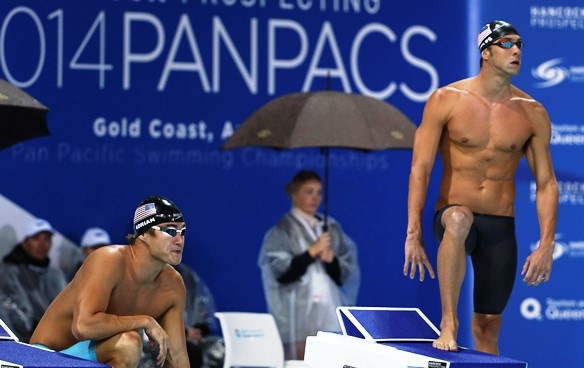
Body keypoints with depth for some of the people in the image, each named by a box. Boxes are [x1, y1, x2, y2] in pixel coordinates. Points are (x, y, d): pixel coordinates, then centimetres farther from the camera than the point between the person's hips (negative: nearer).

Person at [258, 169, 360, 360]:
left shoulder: (331, 230, 13)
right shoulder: (282, 231, 0)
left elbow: (345, 275, 10)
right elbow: (282, 273, -11)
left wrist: (331, 259, -10)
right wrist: (312, 252, -16)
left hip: (330, 314, 4)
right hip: (298, 315, -4)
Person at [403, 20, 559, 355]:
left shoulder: (533, 114, 3)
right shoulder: (446, 100, -4)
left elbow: (546, 183, 7)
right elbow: (420, 169, -7)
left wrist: (546, 244, -3)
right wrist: (414, 235, -14)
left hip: (501, 229, 3)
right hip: (452, 217, -3)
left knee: (489, 325, 3)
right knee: (459, 220, -39)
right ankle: (448, 321, -32)